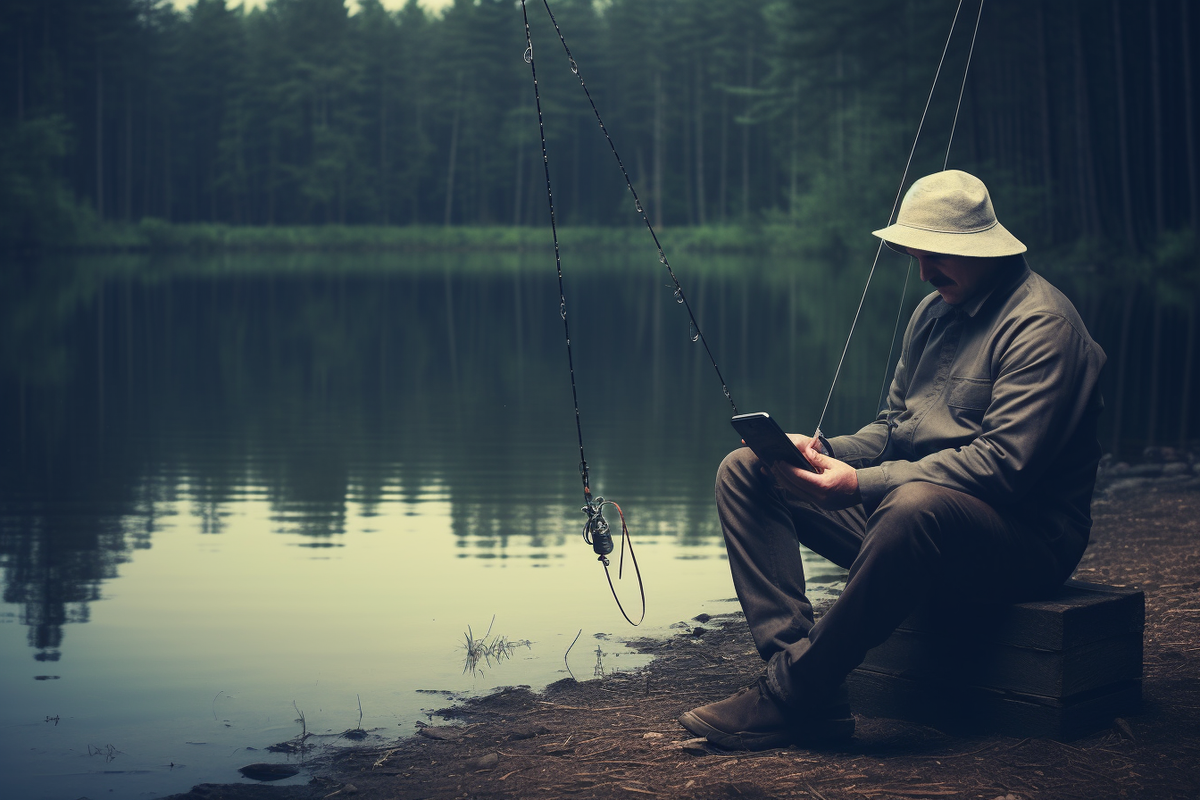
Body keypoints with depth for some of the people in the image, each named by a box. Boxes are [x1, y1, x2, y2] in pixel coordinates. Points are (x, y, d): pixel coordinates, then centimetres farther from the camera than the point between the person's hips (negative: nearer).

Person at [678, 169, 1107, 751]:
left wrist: (863, 484, -29)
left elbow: (1004, 464, -24)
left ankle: (791, 693, -29)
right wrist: (824, 452, -5)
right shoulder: (933, 312, 14)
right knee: (744, 470, -1)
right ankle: (797, 662, -20)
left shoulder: (1040, 323, -13)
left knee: (915, 504, -43)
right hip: (903, 504, 9)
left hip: (1024, 536, -9)